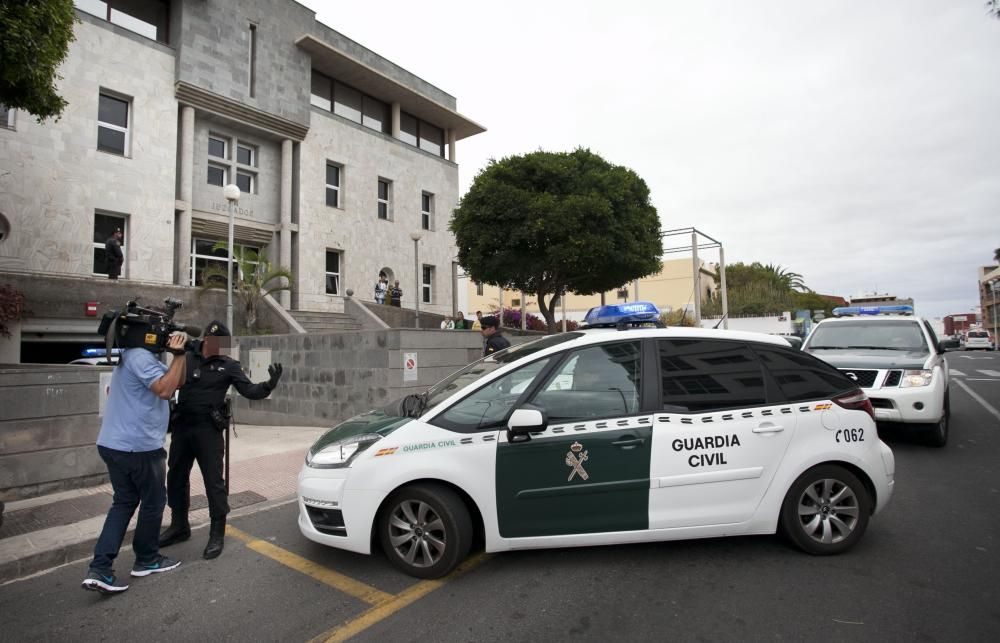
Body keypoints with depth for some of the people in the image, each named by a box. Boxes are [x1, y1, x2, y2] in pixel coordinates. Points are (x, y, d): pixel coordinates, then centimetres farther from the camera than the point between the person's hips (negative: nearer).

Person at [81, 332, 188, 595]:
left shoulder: (135, 356, 16)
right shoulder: (141, 357, -18)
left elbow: (176, 381, 15)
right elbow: (165, 390, -27)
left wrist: (179, 354, 1)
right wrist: (178, 355, -23)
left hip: (113, 444, 10)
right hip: (139, 446, -10)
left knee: (124, 502, 14)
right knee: (153, 502, 9)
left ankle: (99, 569, 9)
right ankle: (147, 560, 24)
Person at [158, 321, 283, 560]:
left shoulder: (229, 366, -1)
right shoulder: (186, 359, 4)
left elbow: (249, 391, -9)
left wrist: (269, 385, -26)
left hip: (208, 429, -4)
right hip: (181, 426, 4)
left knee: (213, 481, -2)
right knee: (176, 477, 16)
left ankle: (217, 534, 9)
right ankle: (179, 526, 34)